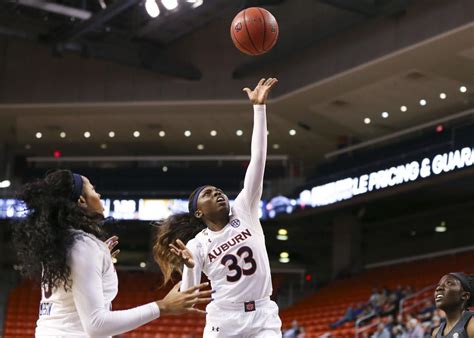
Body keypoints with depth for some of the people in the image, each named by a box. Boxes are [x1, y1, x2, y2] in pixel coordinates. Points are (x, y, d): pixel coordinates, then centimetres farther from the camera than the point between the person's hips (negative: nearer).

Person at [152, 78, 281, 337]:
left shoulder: (244, 211, 5)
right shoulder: (196, 245, 2)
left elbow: (258, 160, -2)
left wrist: (259, 107, -6)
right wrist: (188, 267, -22)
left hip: (263, 317, 1)